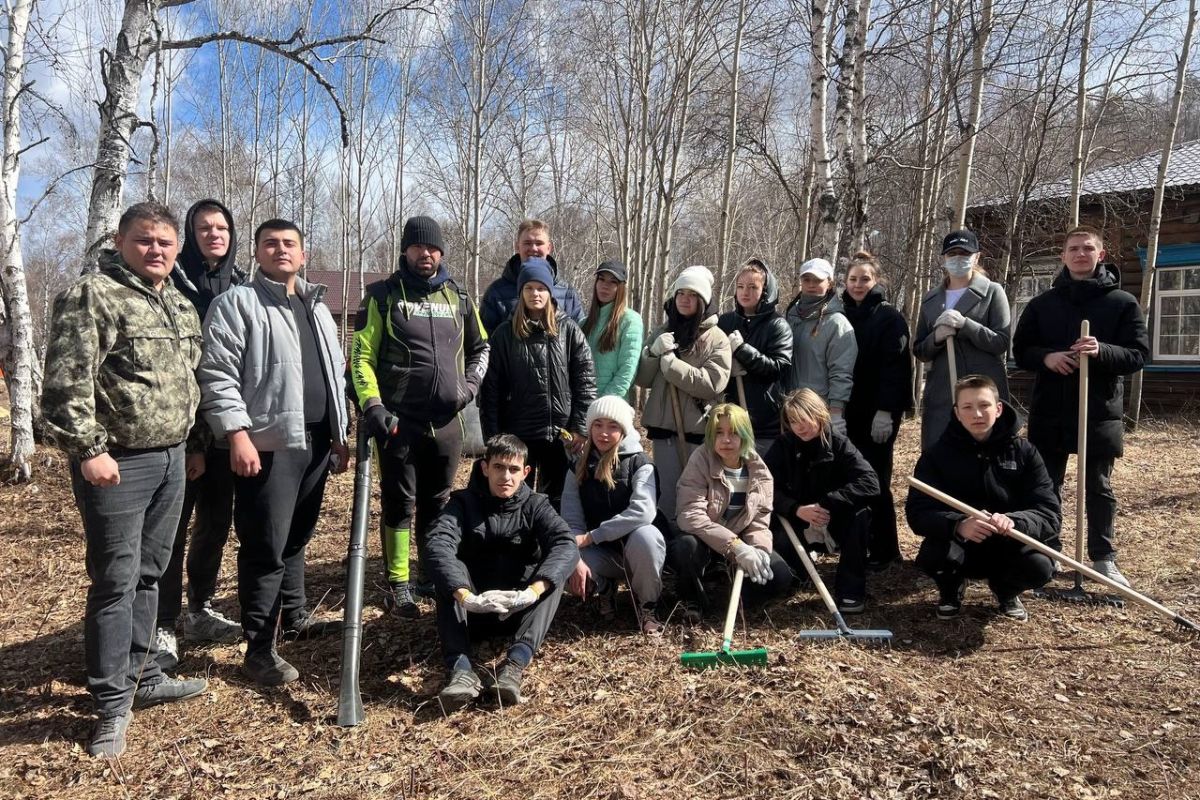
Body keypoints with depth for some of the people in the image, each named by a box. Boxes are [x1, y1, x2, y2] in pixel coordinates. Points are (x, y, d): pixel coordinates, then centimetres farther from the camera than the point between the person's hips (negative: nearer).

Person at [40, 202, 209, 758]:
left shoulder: (182, 307, 15)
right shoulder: (91, 296, -9)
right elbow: (66, 382, -16)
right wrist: (87, 449, -20)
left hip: (171, 459, 8)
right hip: (119, 462, -7)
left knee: (148, 574, 16)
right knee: (116, 581, -2)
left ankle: (140, 676, 29)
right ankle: (112, 703, 10)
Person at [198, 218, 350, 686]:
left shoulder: (317, 306, 19)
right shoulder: (237, 303, -4)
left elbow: (335, 373, 22)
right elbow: (217, 375, -12)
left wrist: (339, 433, 18)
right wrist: (237, 434, -20)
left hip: (315, 440, 7)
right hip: (268, 442, -7)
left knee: (297, 538, 18)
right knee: (266, 547, -4)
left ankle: (295, 617, 34)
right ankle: (258, 649, 5)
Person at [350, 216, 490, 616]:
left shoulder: (458, 297, 12)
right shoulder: (383, 295, 1)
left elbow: (480, 348, 22)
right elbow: (361, 355, -3)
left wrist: (469, 385, 5)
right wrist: (372, 404, -15)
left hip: (447, 422, 4)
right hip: (398, 422, -3)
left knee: (437, 504, 14)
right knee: (400, 504, 3)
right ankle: (398, 585, 14)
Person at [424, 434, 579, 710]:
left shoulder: (535, 506, -3)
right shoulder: (464, 502, -5)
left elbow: (567, 546, -23)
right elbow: (437, 544, -26)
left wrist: (531, 592, -42)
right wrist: (466, 597, -44)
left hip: (519, 611, 0)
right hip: (470, 612, 0)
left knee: (552, 573, -25)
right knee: (447, 568, -27)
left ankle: (516, 662, -39)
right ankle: (460, 667, -40)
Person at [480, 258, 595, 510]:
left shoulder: (569, 331, 1)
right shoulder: (505, 334, 2)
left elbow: (586, 381, -1)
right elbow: (492, 388, 1)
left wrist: (580, 427, -8)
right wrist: (493, 435, -5)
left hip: (561, 433, 0)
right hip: (518, 434, 1)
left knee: (559, 500, 10)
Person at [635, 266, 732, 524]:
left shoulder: (716, 338, -2)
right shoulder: (662, 332, 10)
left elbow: (712, 384, -15)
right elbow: (642, 379, 8)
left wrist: (669, 361, -14)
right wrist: (654, 353, -11)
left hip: (699, 427, -3)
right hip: (664, 424, 3)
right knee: (668, 493, 7)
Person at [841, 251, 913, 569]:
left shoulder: (889, 317, -4)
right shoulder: (841, 316, 11)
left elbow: (895, 365, -13)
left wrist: (885, 411, -20)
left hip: (880, 411, -5)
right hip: (849, 411, 5)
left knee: (874, 478, -3)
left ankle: (884, 549, 8)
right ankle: (858, 543, 20)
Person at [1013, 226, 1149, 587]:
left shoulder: (1123, 303, 2)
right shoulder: (1042, 303, 8)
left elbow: (1139, 354, -4)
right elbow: (1021, 351, 7)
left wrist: (1102, 351, -24)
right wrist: (1046, 357, -15)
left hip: (1100, 411, -2)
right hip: (1049, 410, 2)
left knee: (1098, 487, 7)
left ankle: (1104, 559, 18)